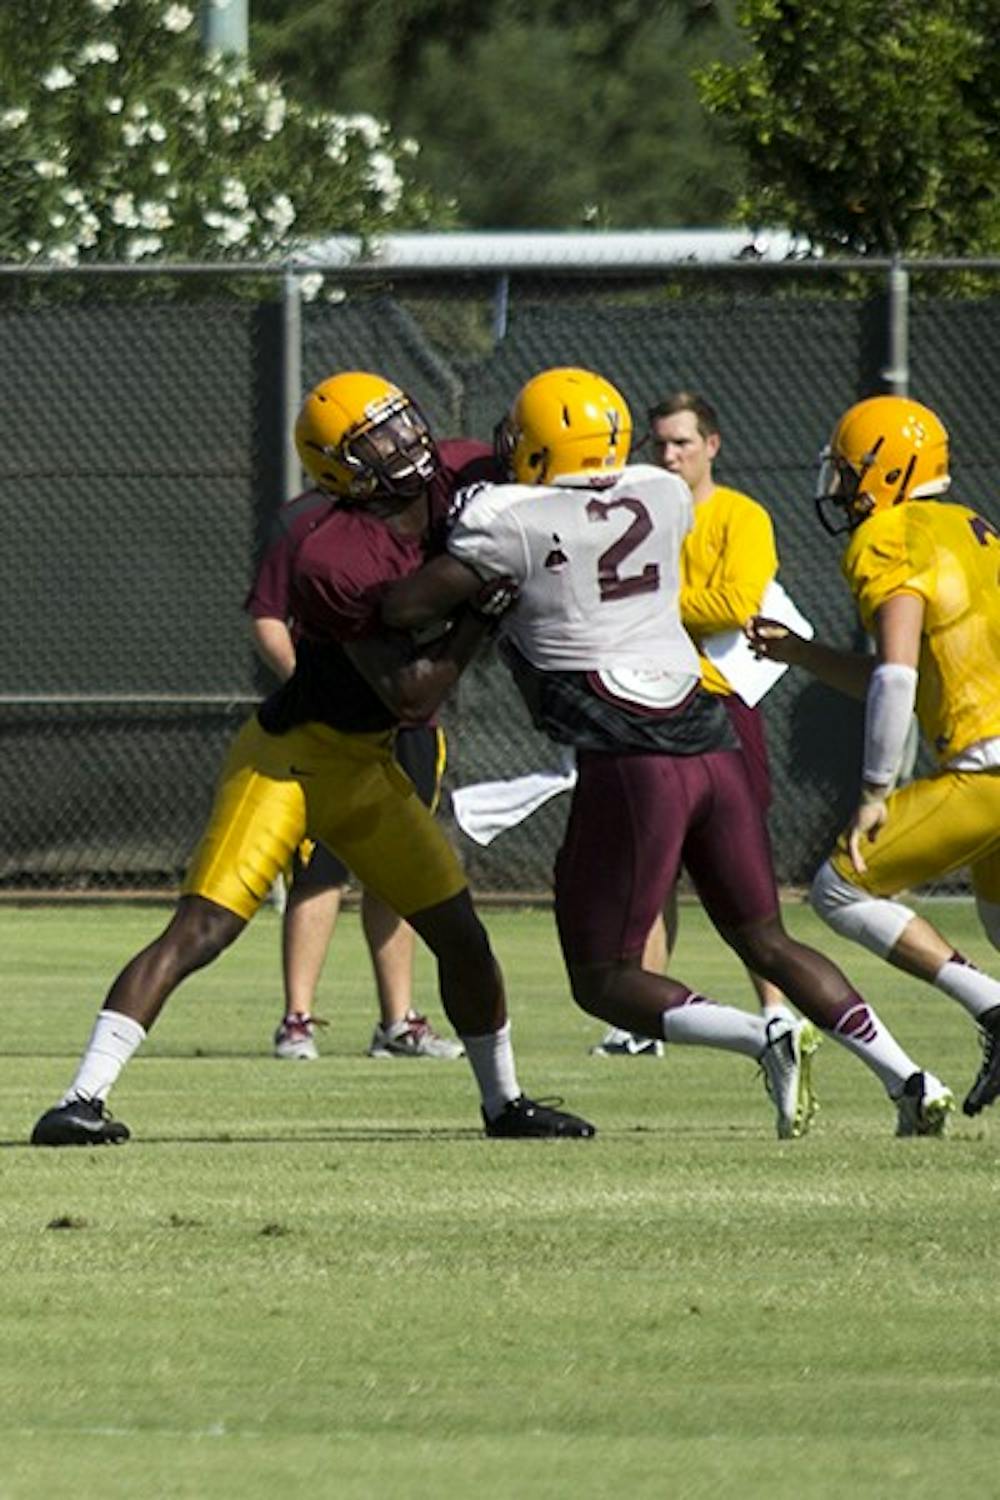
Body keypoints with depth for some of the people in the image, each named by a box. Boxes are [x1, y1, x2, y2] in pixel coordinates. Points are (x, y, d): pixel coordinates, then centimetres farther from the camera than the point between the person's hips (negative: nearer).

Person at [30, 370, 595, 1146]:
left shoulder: (453, 484, -7)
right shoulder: (334, 563, -27)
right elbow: (409, 697, -25)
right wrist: (482, 613, -28)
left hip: (368, 767, 7)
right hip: (289, 756, -7)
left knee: (461, 935, 10)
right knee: (200, 929, -16)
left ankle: (504, 1101, 29)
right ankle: (84, 1097, -17)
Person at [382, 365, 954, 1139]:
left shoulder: (512, 523, -5)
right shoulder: (662, 497, 11)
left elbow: (402, 608, 0)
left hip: (629, 767, -6)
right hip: (714, 747, 6)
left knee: (604, 979, 4)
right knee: (768, 943, 17)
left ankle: (766, 1037, -19)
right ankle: (910, 1080, 4)